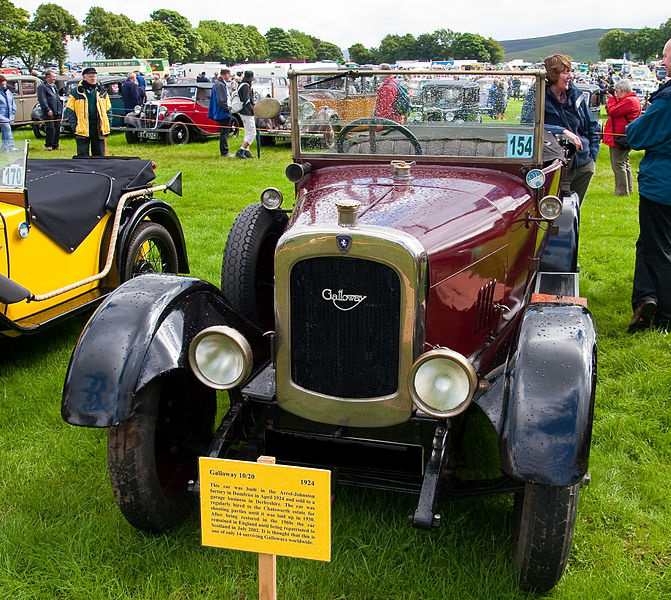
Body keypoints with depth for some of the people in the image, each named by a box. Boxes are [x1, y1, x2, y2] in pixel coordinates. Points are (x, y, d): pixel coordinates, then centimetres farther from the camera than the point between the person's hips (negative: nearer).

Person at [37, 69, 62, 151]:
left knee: (57, 130, 7)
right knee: (51, 129, -11)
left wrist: (61, 110, 18)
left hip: (57, 113, 8)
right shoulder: (42, 87, -4)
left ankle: (55, 145, 15)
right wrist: (48, 110, -20)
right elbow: (42, 100, -12)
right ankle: (48, 145, 0)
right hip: (49, 113, -8)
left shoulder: (54, 86, 22)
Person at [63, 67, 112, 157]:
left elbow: (108, 110, 14)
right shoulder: (75, 92, 2)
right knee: (82, 155, -1)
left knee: (100, 154, 7)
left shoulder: (102, 92, 12)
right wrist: (74, 127, -9)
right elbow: (70, 111, 1)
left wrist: (108, 126, 4)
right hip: (82, 128, -3)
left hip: (98, 128, 3)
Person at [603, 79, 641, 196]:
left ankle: (622, 191, -3)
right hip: (624, 138, 11)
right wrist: (613, 98, 9)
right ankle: (628, 188, 29)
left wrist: (611, 98, -6)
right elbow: (616, 110, 17)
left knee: (618, 164, -6)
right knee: (625, 163, 19)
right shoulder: (633, 99, 16)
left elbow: (612, 112, -19)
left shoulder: (629, 101, -18)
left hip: (620, 138, -11)